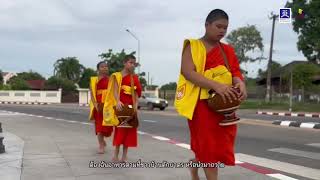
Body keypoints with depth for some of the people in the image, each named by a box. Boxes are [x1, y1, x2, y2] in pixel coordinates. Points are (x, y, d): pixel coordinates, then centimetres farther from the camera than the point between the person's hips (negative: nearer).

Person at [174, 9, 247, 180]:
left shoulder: (228, 50, 14)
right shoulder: (193, 46, -1)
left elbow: (235, 72, 7)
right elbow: (188, 72, -15)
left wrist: (240, 84, -19)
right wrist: (216, 86, -27)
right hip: (202, 103, -5)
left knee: (220, 146, 11)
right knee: (209, 147, -4)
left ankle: (194, 164, 38)